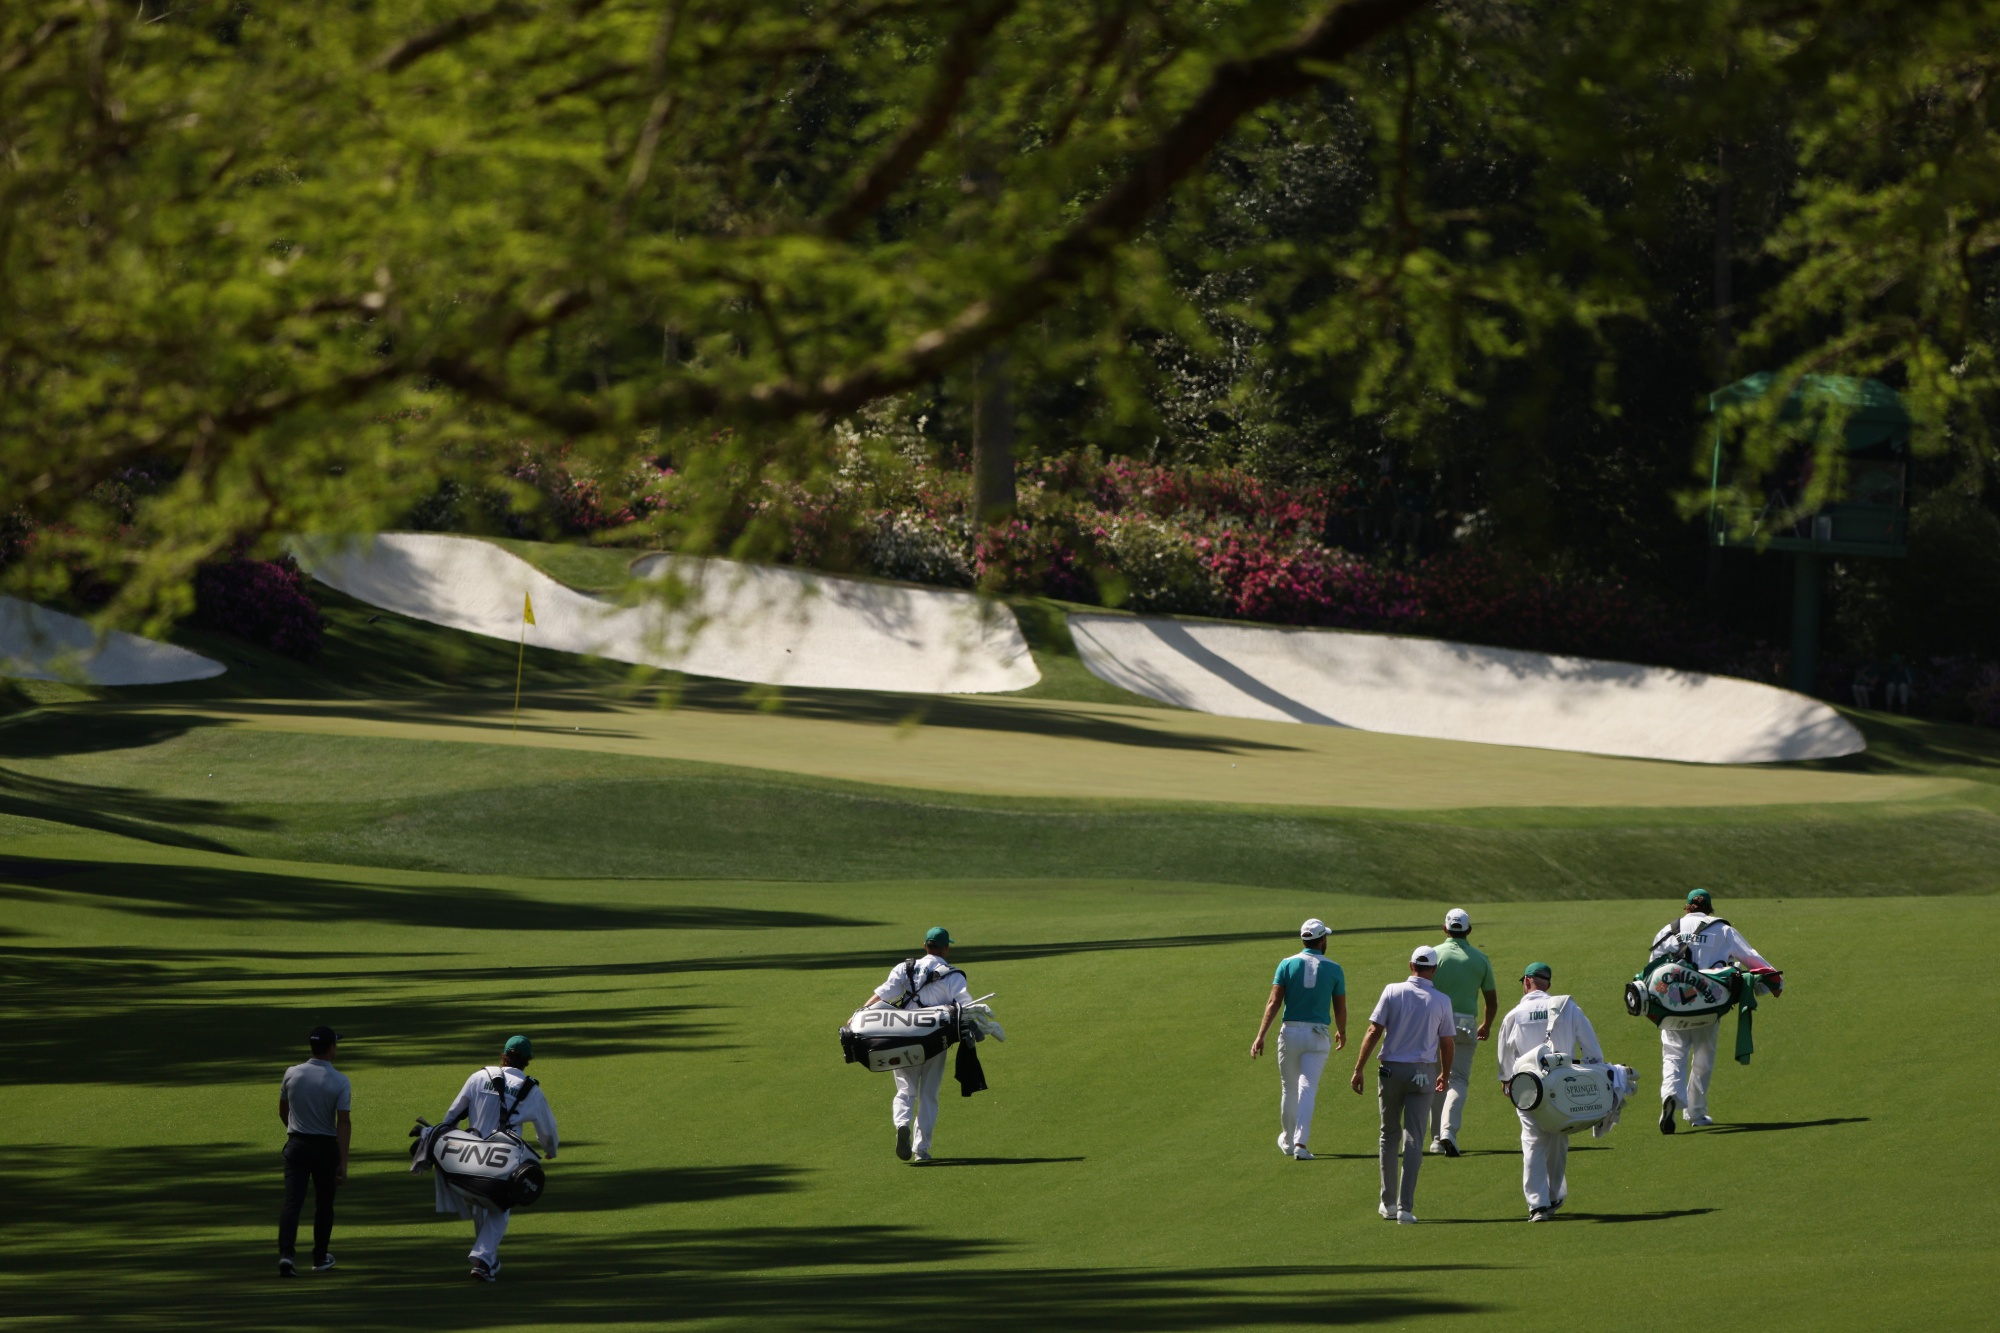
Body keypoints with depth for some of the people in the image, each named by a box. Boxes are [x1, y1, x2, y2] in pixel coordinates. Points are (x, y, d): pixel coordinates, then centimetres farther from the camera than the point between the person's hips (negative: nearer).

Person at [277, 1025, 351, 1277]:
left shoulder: (292, 1074, -3)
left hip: (296, 1144, 1)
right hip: (326, 1147, -1)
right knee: (324, 1202, 15)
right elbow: (343, 1123, -15)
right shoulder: (340, 1082, -11)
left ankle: (287, 1254, -24)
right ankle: (320, 1258, 25)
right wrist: (343, 1164, -15)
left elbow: (283, 1111, 10)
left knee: (293, 1200, -5)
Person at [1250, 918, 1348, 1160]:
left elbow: (1274, 1002, -8)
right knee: (1308, 1089, -5)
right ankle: (1300, 1142, -18)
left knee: (1289, 1088, 16)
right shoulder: (1333, 969, -1)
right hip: (1318, 1035, -1)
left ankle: (1288, 1140, 29)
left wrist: (1261, 1036, -10)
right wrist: (1342, 1032, 24)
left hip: (1290, 1032, 1)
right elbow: (1340, 1008, 4)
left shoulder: (1288, 965, -1)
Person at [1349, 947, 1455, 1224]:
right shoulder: (1441, 1001, -1)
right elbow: (1446, 1043, 6)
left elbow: (1374, 1031, -8)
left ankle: (1388, 1203, 18)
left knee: (1390, 1136, 15)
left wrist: (1358, 1069, -4)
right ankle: (1405, 1207, -8)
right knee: (1413, 1140, 0)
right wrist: (1445, 1074, 23)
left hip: (1391, 1070, 0)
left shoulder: (1393, 992, -3)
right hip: (1423, 1073, 0)